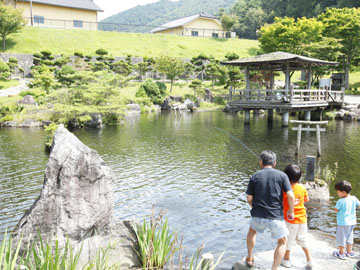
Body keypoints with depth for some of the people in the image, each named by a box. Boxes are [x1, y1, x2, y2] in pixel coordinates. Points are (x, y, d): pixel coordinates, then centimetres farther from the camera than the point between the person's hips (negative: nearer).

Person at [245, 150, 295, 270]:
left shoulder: (254, 176, 1)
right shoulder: (282, 175, -2)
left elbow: (249, 198, 2)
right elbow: (290, 196, -10)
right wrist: (291, 212, 5)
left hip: (258, 215, 2)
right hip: (276, 217, -1)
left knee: (252, 231, 33)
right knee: (282, 242, 22)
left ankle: (249, 258, 42)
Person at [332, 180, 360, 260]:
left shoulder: (340, 201, -25)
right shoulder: (354, 199, -7)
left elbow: (336, 210, -12)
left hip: (343, 223, -6)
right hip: (352, 222, 6)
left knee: (341, 238, 10)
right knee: (349, 237, 22)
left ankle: (341, 253, 21)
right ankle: (349, 252, 33)